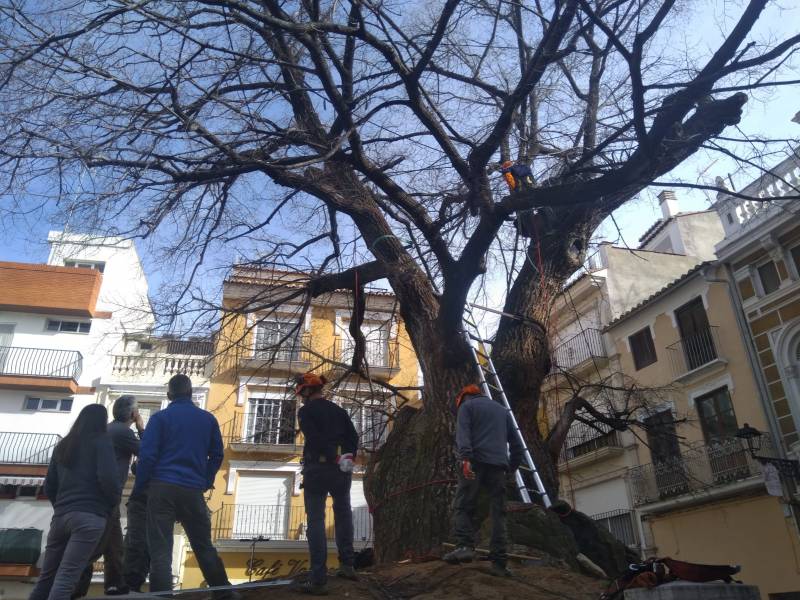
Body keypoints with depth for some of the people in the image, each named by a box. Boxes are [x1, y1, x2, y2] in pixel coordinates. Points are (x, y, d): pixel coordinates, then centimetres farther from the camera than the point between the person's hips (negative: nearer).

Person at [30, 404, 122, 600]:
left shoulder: (63, 445, 19)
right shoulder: (101, 441, 1)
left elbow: (49, 486, 20)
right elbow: (107, 477, -13)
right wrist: (115, 500, 5)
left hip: (61, 516, 6)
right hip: (90, 516, -6)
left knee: (46, 577, 13)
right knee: (65, 578, -12)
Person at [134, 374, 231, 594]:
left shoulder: (160, 418, 0)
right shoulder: (208, 419, 9)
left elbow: (147, 455, -6)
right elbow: (217, 455, 14)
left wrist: (138, 488, 3)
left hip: (162, 488, -3)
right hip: (193, 491, 3)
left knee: (160, 551, -1)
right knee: (204, 547, 15)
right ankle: (224, 592, 20)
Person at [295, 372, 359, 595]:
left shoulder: (306, 411, -5)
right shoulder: (339, 410, 12)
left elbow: (315, 439, -18)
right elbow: (353, 437, 5)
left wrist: (336, 459, -14)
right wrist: (347, 458, -1)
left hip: (317, 469, -5)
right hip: (341, 470, 5)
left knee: (316, 521, -1)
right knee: (343, 514, 21)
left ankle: (319, 580, -1)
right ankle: (347, 565, 26)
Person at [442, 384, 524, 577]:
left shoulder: (467, 405, 12)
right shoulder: (502, 410, 28)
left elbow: (462, 433, -8)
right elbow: (515, 442, 23)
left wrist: (465, 458, -20)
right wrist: (512, 467, 24)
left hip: (476, 462, -4)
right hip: (498, 465, 4)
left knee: (464, 506, -1)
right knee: (498, 512, 2)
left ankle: (464, 546, -19)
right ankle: (499, 562, -5)